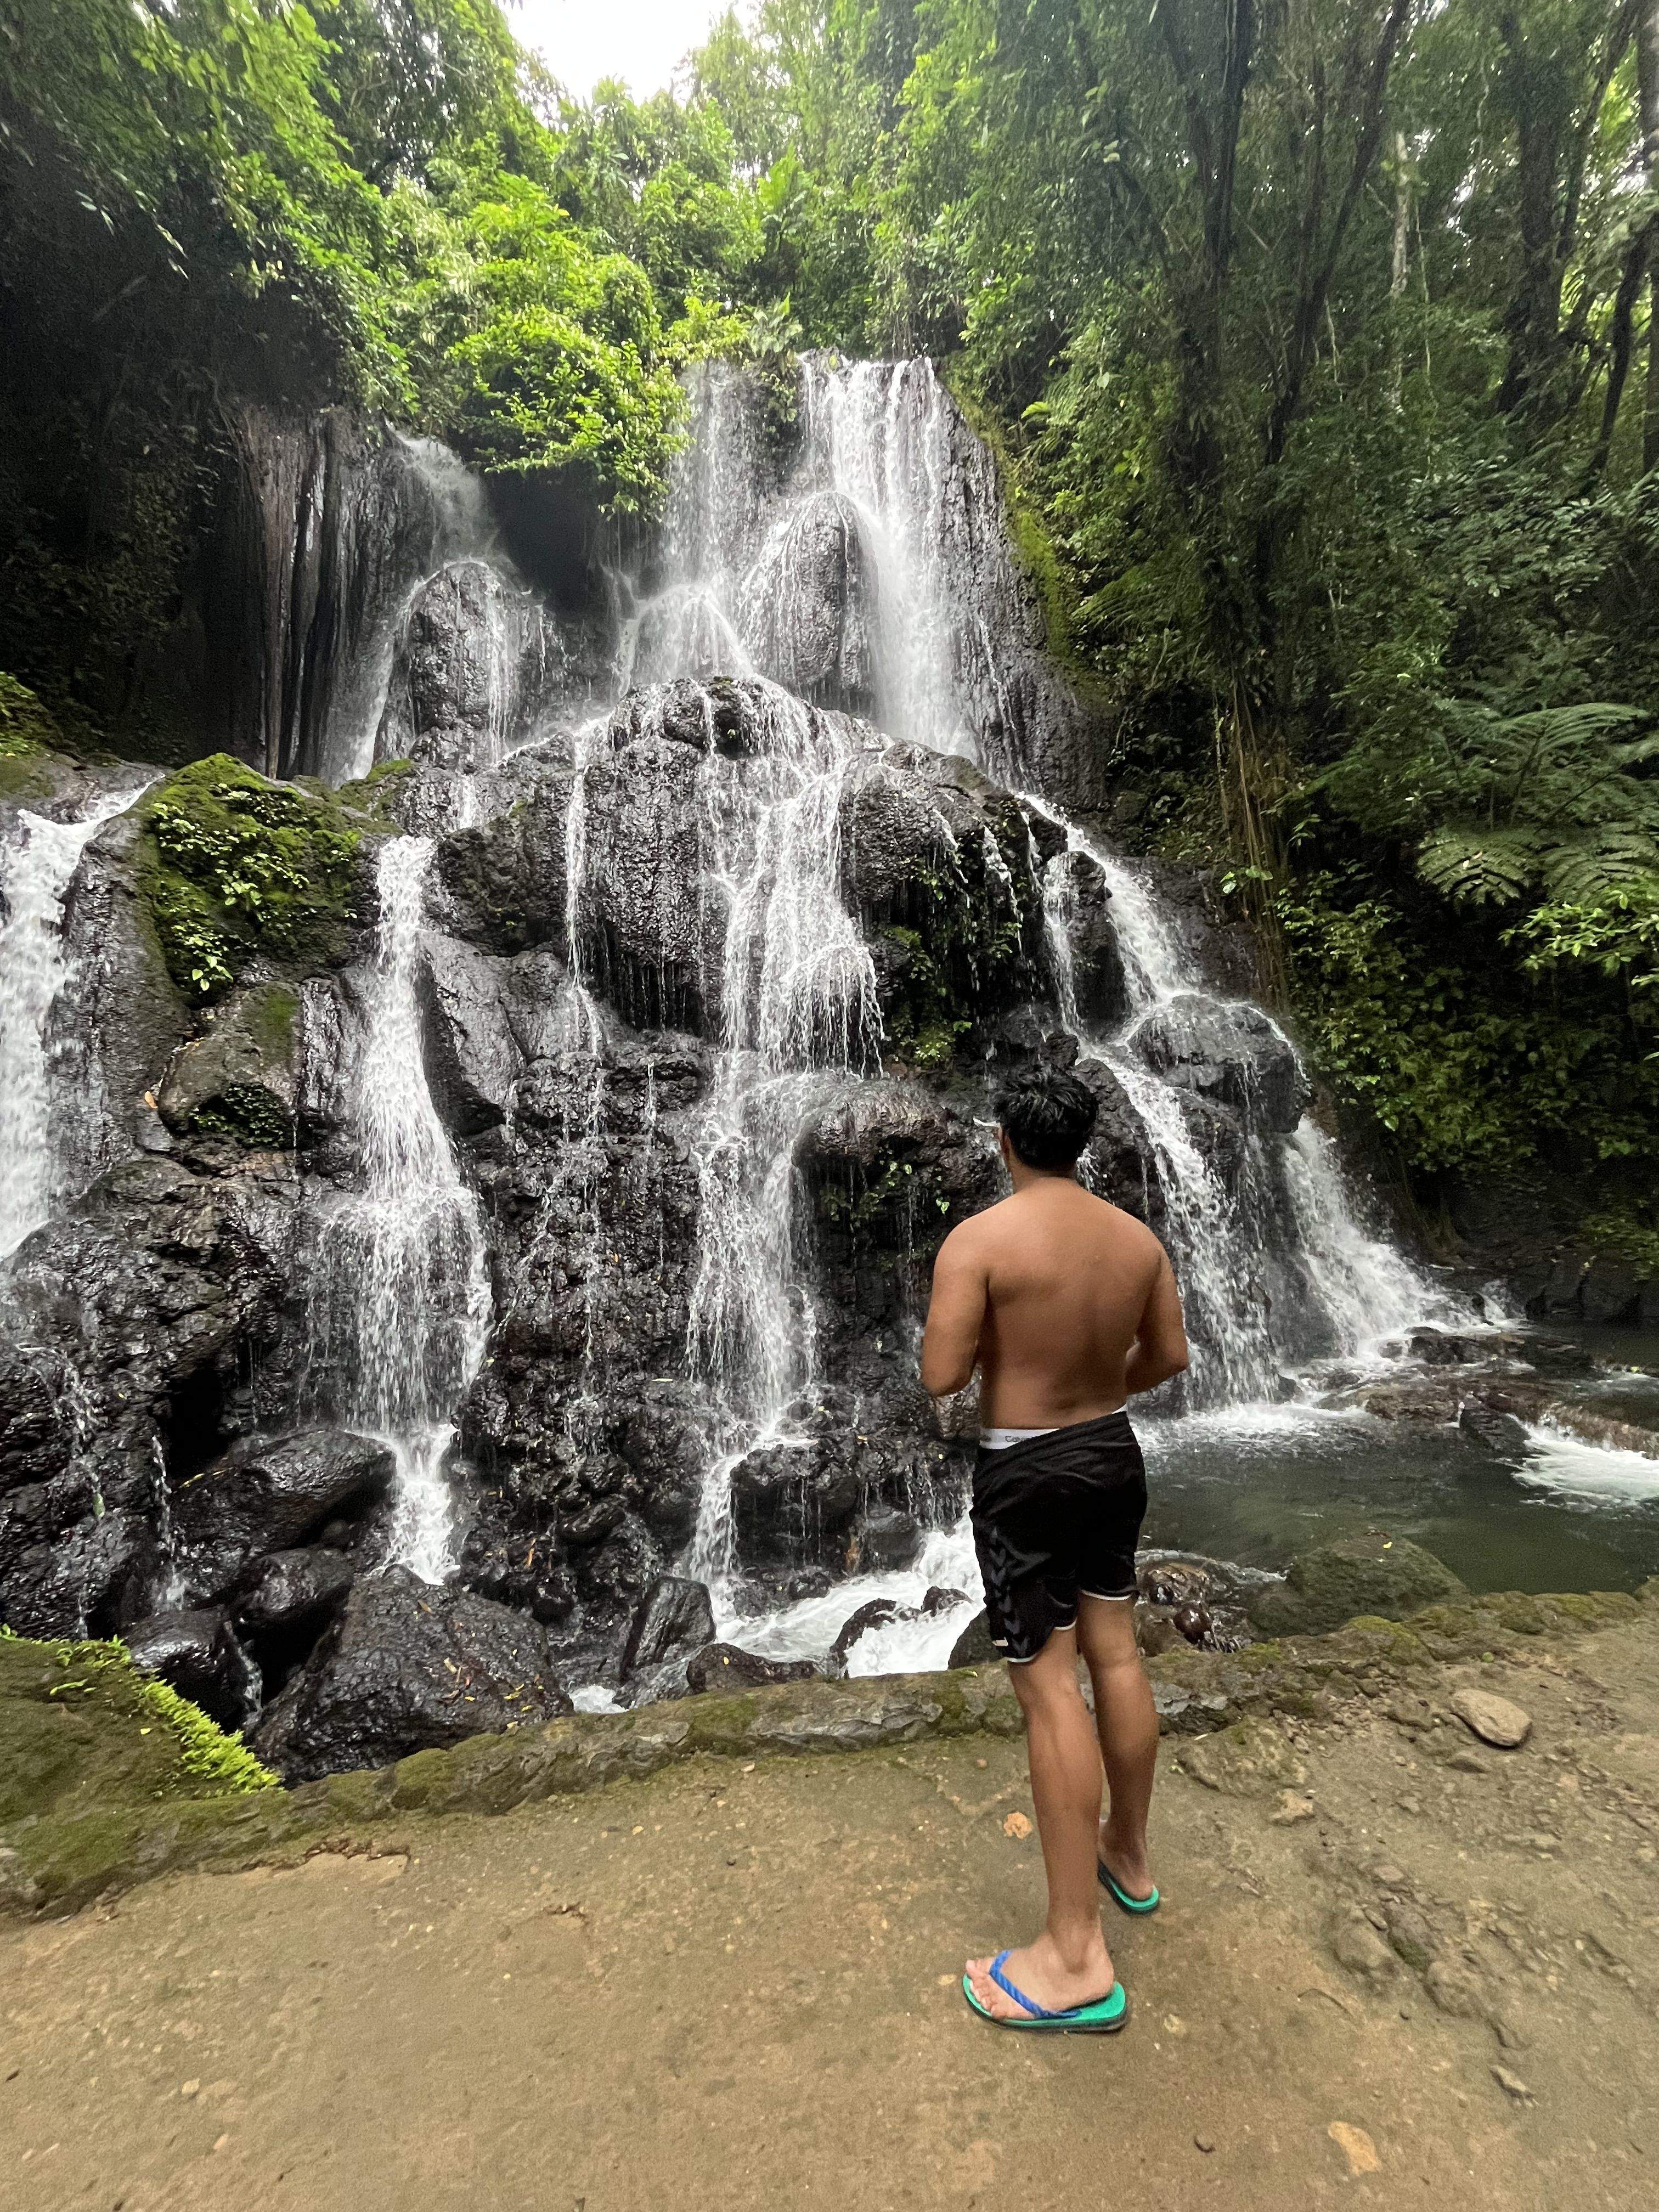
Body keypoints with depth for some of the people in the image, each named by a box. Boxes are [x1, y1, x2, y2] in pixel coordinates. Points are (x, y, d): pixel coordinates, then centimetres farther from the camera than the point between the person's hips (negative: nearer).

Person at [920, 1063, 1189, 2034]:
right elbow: (1171, 1355, 6)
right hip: (1114, 1451, 6)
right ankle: (1129, 1854, 41)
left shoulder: (978, 1239, -21)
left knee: (1049, 1687, 3)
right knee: (1116, 1652, 21)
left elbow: (941, 1376, -22)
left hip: (1026, 1472, -6)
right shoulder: (1138, 1236, -3)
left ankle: (1079, 1959, 14)